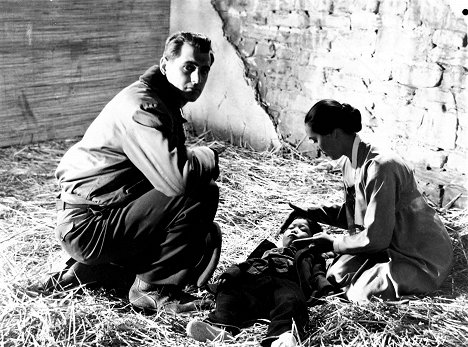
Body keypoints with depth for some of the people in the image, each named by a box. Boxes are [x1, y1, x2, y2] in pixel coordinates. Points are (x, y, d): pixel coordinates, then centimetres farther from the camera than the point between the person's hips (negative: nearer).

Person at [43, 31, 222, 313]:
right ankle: (153, 288, -5)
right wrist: (208, 156, -14)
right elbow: (177, 178, -34)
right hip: (88, 226, -11)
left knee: (207, 239, 15)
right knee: (202, 195, -22)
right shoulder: (142, 107, -21)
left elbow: (166, 170, 19)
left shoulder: (165, 103, 13)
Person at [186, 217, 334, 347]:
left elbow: (317, 274, 19)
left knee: (290, 300, -38)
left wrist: (321, 284, -6)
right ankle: (220, 324, -49)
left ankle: (283, 334, -62)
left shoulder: (310, 256, 38)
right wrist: (230, 274, 9)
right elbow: (247, 264, 30)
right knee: (229, 293, -26)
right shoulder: (267, 250, 45)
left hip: (285, 283, -3)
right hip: (253, 280, 3)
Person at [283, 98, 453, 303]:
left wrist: (333, 243, -13)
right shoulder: (348, 162, -1)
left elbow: (375, 239, -27)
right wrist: (310, 214, 4)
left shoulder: (380, 167, -30)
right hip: (389, 245, 8)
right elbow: (354, 214, 12)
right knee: (335, 277, -4)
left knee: (360, 296, -18)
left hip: (422, 256, -8)